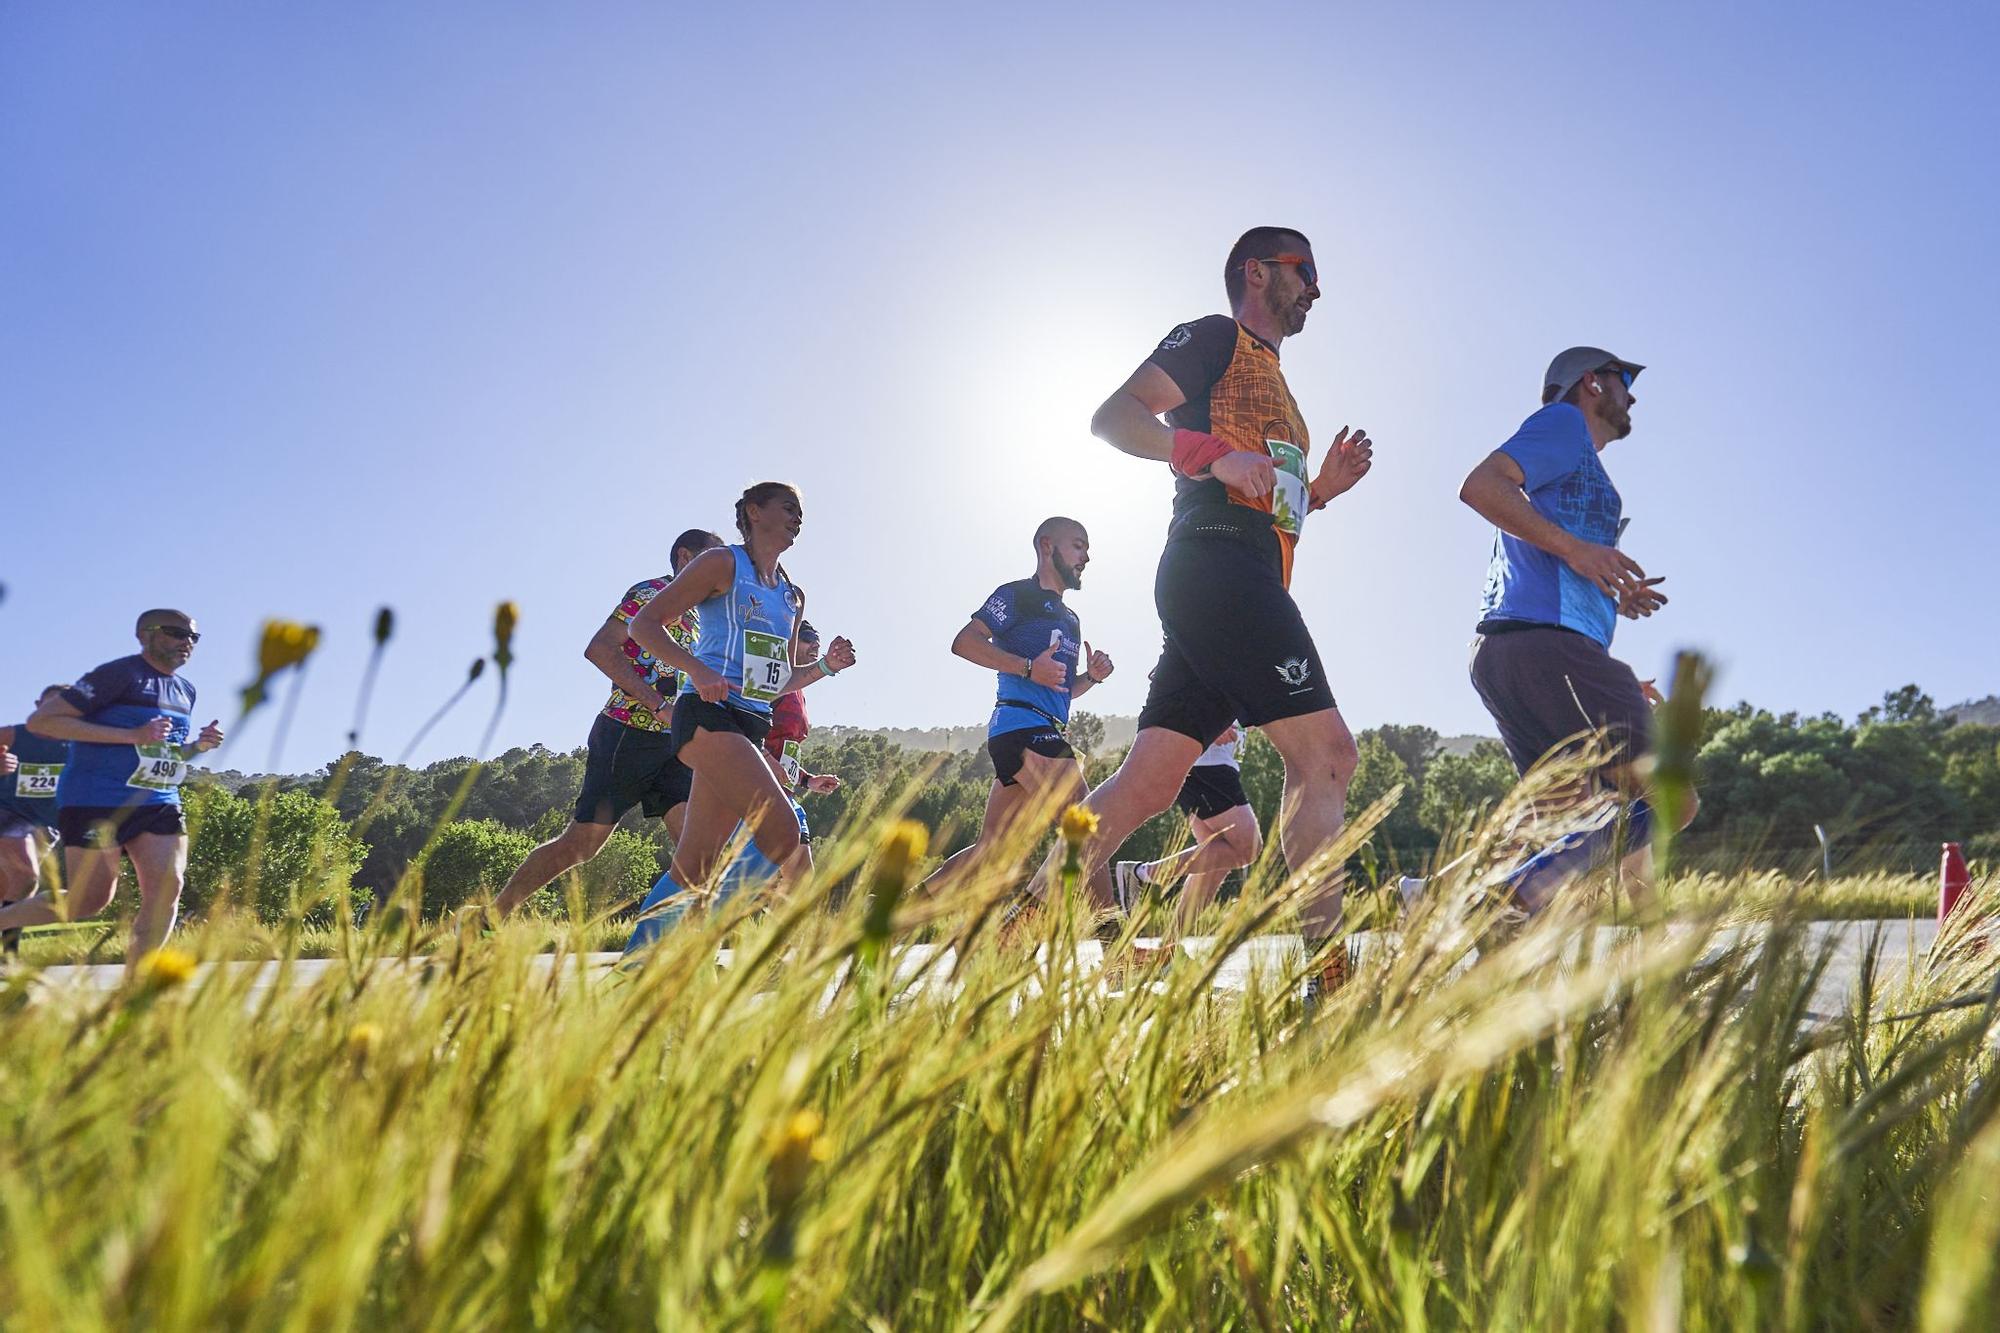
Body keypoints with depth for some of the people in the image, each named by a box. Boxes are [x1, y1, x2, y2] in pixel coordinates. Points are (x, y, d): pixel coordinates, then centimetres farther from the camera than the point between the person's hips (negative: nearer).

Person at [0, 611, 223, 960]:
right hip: (97, 802, -7)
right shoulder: (120, 674, -9)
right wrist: (132, 736, -21)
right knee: (90, 901, -2)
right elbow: (41, 720, -14)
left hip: (160, 803, 7)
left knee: (167, 889, -7)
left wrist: (198, 746, 4)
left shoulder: (185, 690, 15)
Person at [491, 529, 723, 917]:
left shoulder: (697, 623, 21)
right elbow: (599, 649, -16)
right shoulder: (651, 593, -4)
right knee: (578, 844, -3)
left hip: (672, 745, 8)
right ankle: (490, 916, 13)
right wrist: (659, 705, -20)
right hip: (627, 735, -8)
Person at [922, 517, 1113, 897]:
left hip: (1047, 733, 9)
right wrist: (1028, 666, -17)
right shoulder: (1019, 595, 2)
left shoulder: (1070, 619, 29)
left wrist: (1091, 676, 12)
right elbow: (963, 642, -9)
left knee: (991, 850, 6)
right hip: (1022, 725, -9)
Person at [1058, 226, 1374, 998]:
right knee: (1326, 755, -14)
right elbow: (1113, 416, -6)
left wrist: (1322, 487, 18)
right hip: (1217, 565, -9)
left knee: (1148, 784, 2)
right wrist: (1213, 453, -19)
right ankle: (1327, 973, -14)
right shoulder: (1216, 338, 7)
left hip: (1239, 586, 9)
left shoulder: (1271, 383, 34)